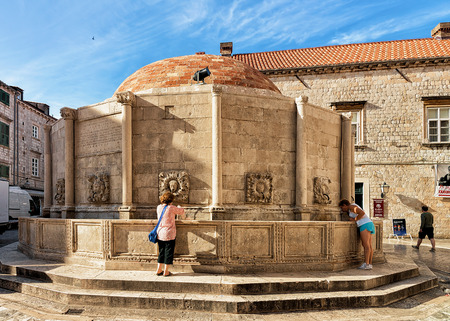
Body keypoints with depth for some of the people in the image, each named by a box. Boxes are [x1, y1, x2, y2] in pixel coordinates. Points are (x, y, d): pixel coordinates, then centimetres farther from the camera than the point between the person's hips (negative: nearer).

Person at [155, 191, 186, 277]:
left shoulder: (159, 207, 3)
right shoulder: (171, 208, -13)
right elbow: (181, 211, 3)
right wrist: (183, 217, 28)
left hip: (160, 233, 6)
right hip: (169, 234, -6)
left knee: (161, 251, 16)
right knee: (168, 252, 5)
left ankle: (159, 270, 21)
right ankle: (166, 271, 11)